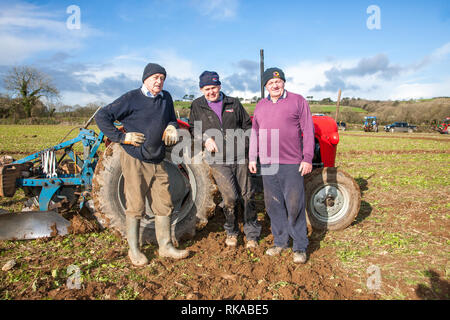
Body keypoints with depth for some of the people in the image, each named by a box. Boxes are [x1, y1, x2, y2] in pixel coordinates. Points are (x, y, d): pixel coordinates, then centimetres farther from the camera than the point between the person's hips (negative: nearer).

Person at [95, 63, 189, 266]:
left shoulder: (166, 98, 10)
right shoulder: (131, 99, -6)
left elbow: (171, 119, 26)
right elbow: (102, 116, -4)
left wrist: (172, 127, 3)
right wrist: (121, 137, -11)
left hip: (157, 162, 6)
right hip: (134, 160, -5)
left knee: (164, 205, 8)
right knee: (135, 207, 3)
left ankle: (165, 246, 22)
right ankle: (133, 249, 18)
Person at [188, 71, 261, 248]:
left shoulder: (233, 103, 12)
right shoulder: (197, 106, 10)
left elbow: (248, 124, 18)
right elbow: (193, 129, 15)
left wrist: (241, 134, -1)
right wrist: (205, 137, -3)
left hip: (239, 155, 2)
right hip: (218, 160, -1)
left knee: (247, 195, 3)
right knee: (230, 197, -9)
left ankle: (251, 234, 19)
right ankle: (231, 232, 17)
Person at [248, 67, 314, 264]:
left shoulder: (297, 101, 1)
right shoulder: (260, 106, 15)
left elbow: (308, 131, -2)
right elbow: (255, 133, 19)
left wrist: (307, 158, -7)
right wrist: (252, 158, 13)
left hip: (291, 164, -4)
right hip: (267, 164, 5)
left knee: (294, 206, -2)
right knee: (273, 205, 10)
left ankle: (299, 247, 12)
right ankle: (280, 242, 25)